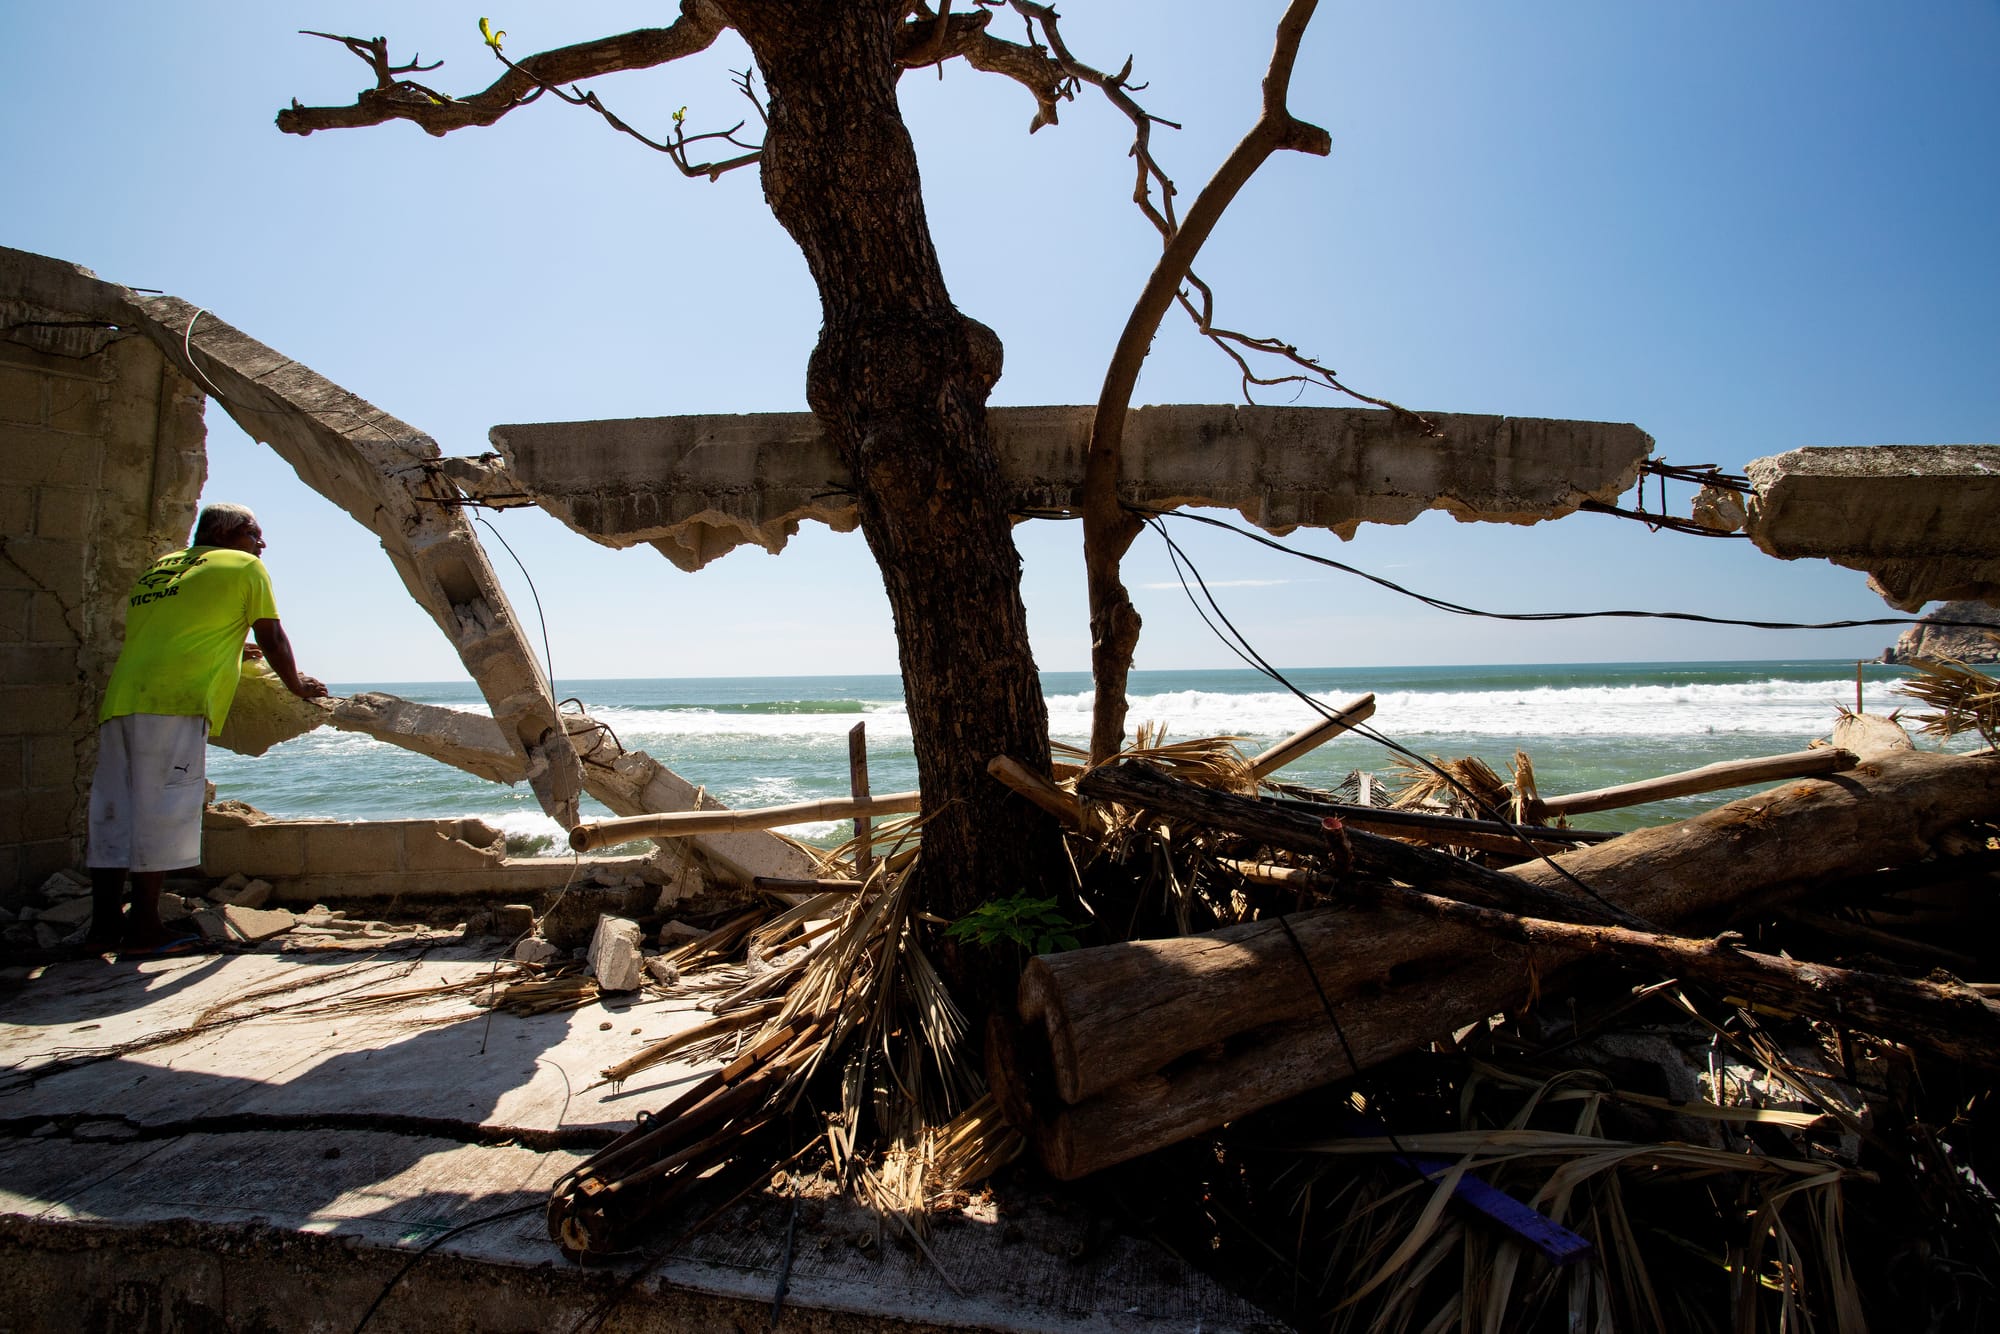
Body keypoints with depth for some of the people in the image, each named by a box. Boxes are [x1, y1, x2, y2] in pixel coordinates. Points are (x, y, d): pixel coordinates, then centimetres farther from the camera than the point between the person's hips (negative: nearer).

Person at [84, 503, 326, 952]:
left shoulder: (159, 567, 28)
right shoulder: (244, 566, 8)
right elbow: (272, 640, 10)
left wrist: (225, 650, 49)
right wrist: (296, 684, 25)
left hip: (120, 697, 7)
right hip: (174, 700, -7)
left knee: (113, 811, 7)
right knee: (162, 811, -6)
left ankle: (103, 923, 9)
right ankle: (144, 926, -5)